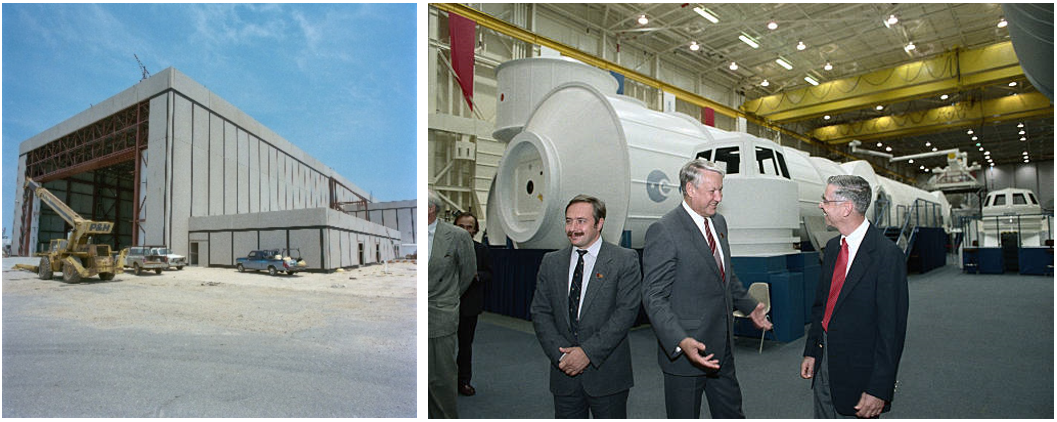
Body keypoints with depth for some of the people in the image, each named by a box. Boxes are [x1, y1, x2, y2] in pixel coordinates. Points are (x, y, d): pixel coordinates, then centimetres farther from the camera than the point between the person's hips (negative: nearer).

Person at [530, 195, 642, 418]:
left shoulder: (625, 260, -5)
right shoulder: (551, 262, 6)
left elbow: (626, 311, -13)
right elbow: (540, 312, 3)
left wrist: (588, 352, -18)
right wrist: (559, 354, -10)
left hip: (607, 374, -3)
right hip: (564, 374, 3)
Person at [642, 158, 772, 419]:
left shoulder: (718, 222, 8)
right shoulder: (663, 231, -19)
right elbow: (654, 297, -21)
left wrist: (749, 307, 26)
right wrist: (680, 342, -32)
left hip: (721, 348, 8)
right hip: (684, 352, -7)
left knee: (732, 414, 21)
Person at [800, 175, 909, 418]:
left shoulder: (887, 255, -18)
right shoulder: (833, 247, 5)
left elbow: (892, 329, -18)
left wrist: (879, 390, -17)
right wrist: (811, 351, 12)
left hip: (858, 369, -7)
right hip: (824, 362, 7)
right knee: (823, 416, 18)